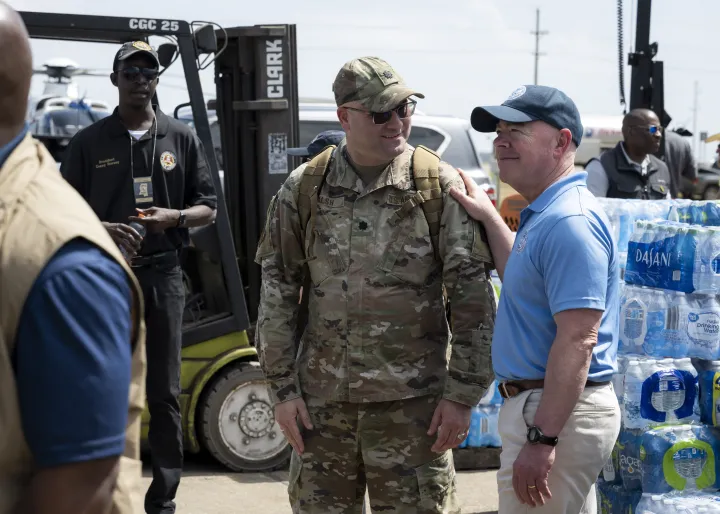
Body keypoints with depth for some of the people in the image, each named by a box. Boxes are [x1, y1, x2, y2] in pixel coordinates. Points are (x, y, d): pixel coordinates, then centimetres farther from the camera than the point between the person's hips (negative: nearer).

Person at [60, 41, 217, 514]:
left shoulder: (181, 139, 6)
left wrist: (175, 217, -12)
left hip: (163, 276, 1)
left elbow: (208, 208, 9)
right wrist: (102, 230, -16)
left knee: (164, 394, 5)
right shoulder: (88, 143, 4)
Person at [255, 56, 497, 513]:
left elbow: (474, 297, -5)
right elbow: (277, 290, 5)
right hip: (323, 400, 3)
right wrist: (283, 388, 2)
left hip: (412, 401, -2)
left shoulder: (439, 186, -5)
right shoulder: (304, 189, 2)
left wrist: (463, 394, -8)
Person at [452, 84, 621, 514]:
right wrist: (491, 220, 17)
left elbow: (578, 340, -26)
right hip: (538, 402, 11)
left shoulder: (570, 222, -21)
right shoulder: (545, 213, 13)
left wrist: (542, 439, -28)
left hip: (554, 413, -11)